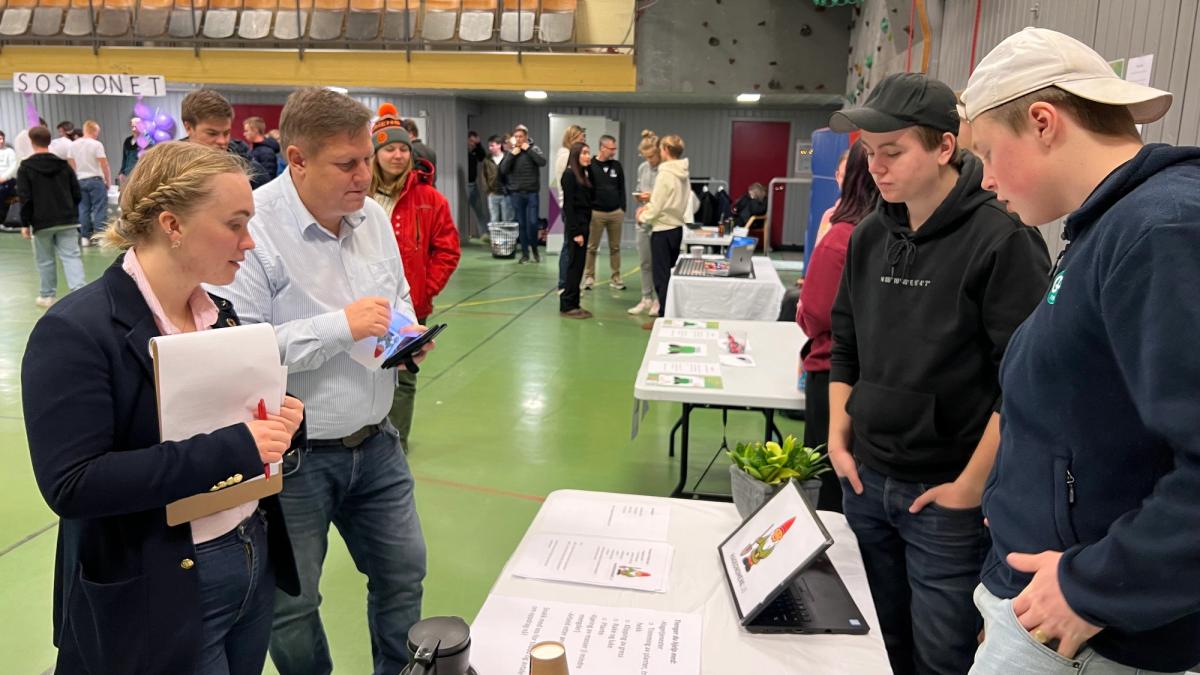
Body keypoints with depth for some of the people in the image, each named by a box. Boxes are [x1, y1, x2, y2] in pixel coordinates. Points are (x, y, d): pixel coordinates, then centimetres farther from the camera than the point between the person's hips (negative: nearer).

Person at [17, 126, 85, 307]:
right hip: (67, 220, 2)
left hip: (42, 222, -2)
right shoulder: (63, 164, 7)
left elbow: (25, 199, -8)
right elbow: (77, 194, 9)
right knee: (71, 256, -2)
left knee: (45, 260, 11)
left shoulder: (25, 168, -4)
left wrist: (25, 223, 0)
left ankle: (47, 296, 19)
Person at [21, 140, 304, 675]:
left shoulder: (222, 314, 6)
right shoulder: (76, 332, -16)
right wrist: (230, 449, -28)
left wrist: (280, 424, -8)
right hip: (156, 598, -6)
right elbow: (71, 485, -23)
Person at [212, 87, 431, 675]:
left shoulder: (373, 216, 3)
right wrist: (342, 326, -26)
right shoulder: (253, 229, -20)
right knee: (292, 608, 13)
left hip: (375, 443, 6)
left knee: (403, 574, 19)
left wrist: (409, 331, -4)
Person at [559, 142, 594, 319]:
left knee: (578, 266, 10)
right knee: (575, 265, -5)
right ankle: (567, 306, 1)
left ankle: (573, 304, 16)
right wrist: (575, 231, -18)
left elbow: (591, 198, 8)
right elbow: (568, 204, -16)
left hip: (584, 223, 8)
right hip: (575, 224, -8)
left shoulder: (584, 174, 16)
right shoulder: (569, 174, -10)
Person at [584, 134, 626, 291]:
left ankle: (616, 278, 15)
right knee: (591, 247, 3)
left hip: (615, 213, 4)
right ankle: (589, 277, 13)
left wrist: (622, 209, 7)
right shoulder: (590, 165, -6)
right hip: (596, 213, -4)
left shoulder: (617, 165, 7)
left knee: (615, 247, 8)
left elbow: (622, 189, 11)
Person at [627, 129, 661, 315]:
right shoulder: (642, 168, 9)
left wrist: (653, 197, -19)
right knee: (644, 262, 11)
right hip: (643, 220, 6)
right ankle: (646, 299, 21)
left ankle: (658, 300, 14)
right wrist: (640, 198, -2)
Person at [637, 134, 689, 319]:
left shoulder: (665, 175, -18)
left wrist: (643, 217, 1)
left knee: (661, 277, 0)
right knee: (671, 274, 16)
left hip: (663, 230, -8)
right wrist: (649, 205, 8)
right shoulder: (683, 175, 6)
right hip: (677, 228, 8)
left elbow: (656, 208, -17)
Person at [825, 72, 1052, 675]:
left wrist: (972, 486, -14)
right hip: (865, 480, 6)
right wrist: (839, 437, 6)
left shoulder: (1002, 240, -14)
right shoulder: (869, 236, 5)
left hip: (946, 495, -5)